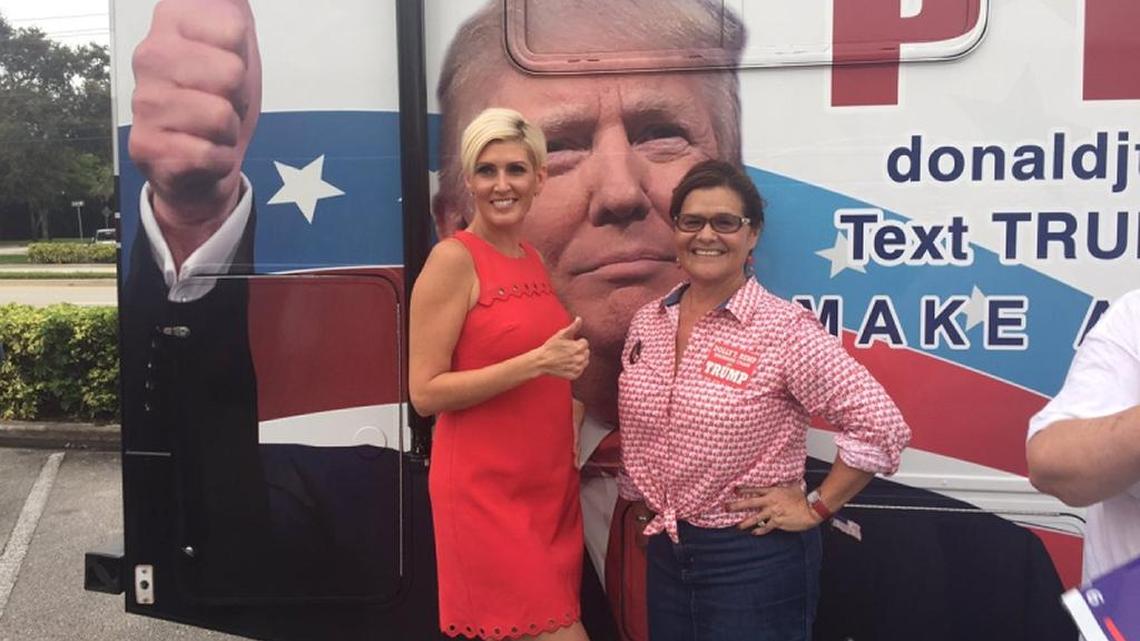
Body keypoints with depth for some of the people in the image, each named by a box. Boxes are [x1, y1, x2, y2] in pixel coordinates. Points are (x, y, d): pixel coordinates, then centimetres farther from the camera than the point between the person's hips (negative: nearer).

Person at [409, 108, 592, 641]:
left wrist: (567, 362, 3)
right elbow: (425, 392, -16)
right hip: (486, 491, -7)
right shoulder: (453, 258, -12)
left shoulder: (533, 259, 10)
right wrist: (537, 362, -22)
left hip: (550, 484, 7)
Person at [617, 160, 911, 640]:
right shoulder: (647, 321, 2)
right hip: (665, 552, 6)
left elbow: (881, 427, -18)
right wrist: (644, 501, 12)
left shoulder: (784, 330, -16)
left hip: (756, 561, -5)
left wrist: (815, 509, -13)